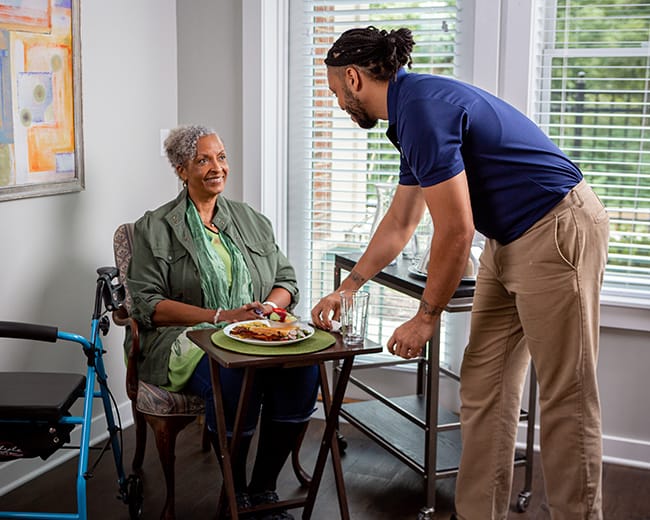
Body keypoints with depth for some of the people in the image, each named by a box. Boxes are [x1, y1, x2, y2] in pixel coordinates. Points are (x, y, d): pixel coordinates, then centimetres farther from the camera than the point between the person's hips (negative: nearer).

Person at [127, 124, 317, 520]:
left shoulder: (252, 220, 21)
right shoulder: (155, 229, 7)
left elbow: (287, 279, 20)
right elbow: (148, 304, -3)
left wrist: (268, 306, -5)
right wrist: (220, 316, -14)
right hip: (188, 338, -4)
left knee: (304, 368, -29)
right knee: (235, 378, -37)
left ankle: (264, 488, -11)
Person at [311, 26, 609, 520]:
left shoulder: (424, 109, -18)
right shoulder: (412, 111, 13)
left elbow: (455, 232, -18)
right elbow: (398, 224, 22)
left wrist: (426, 317, -6)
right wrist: (346, 288, 27)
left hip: (559, 232, -10)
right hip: (511, 242, 10)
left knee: (566, 398, -2)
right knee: (483, 387, 10)